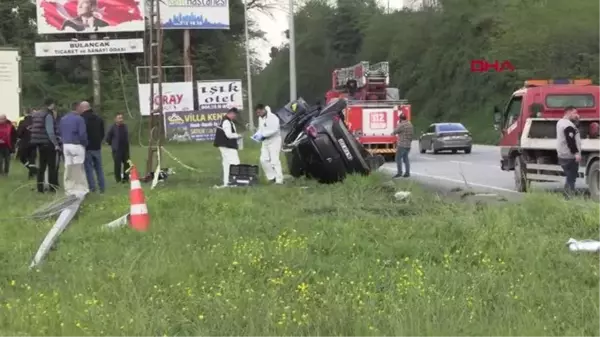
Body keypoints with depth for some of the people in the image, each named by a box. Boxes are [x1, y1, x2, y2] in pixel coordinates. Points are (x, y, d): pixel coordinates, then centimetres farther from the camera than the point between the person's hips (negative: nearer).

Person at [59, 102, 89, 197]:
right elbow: (82, 134, -15)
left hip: (66, 145, 6)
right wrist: (85, 143, -1)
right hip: (77, 146, -6)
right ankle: (81, 189, -2)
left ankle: (69, 189, 11)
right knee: (78, 169, -3)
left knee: (68, 168, 9)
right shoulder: (79, 119, -12)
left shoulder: (63, 119, 12)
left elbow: (60, 133, 15)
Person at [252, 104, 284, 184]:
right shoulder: (260, 118, 12)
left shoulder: (272, 117, -15)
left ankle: (279, 180, -7)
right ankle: (272, 177, 11)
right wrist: (257, 134, -1)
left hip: (274, 140, -8)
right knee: (263, 160, 1)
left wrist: (263, 135, -25)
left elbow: (274, 130, -23)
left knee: (274, 160, -11)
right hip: (265, 141, 8)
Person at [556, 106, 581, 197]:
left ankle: (567, 196, 18)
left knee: (570, 178, 17)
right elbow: (571, 141, -26)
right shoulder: (568, 125, -18)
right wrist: (576, 153, -27)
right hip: (569, 156, -10)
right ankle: (569, 197, -11)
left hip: (563, 155, 10)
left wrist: (576, 120, 7)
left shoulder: (561, 122, 15)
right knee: (571, 179, -9)